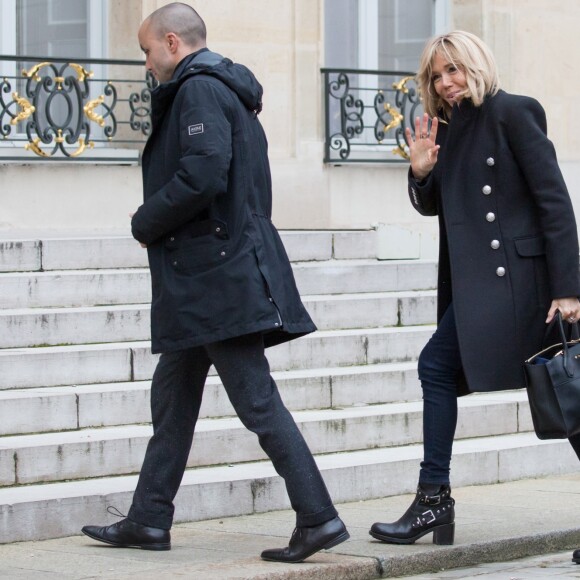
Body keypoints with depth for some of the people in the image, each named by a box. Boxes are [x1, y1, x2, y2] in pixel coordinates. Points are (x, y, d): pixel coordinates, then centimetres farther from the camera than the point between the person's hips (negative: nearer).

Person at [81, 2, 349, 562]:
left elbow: (203, 175, -26)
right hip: (201, 282, 11)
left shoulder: (199, 89, -13)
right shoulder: (228, 90, 19)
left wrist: (146, 223, -11)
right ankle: (148, 519, 20)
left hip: (217, 278, -11)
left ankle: (318, 518, -9)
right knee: (172, 398, 14)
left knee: (256, 400, -10)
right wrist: (156, 222, 12)